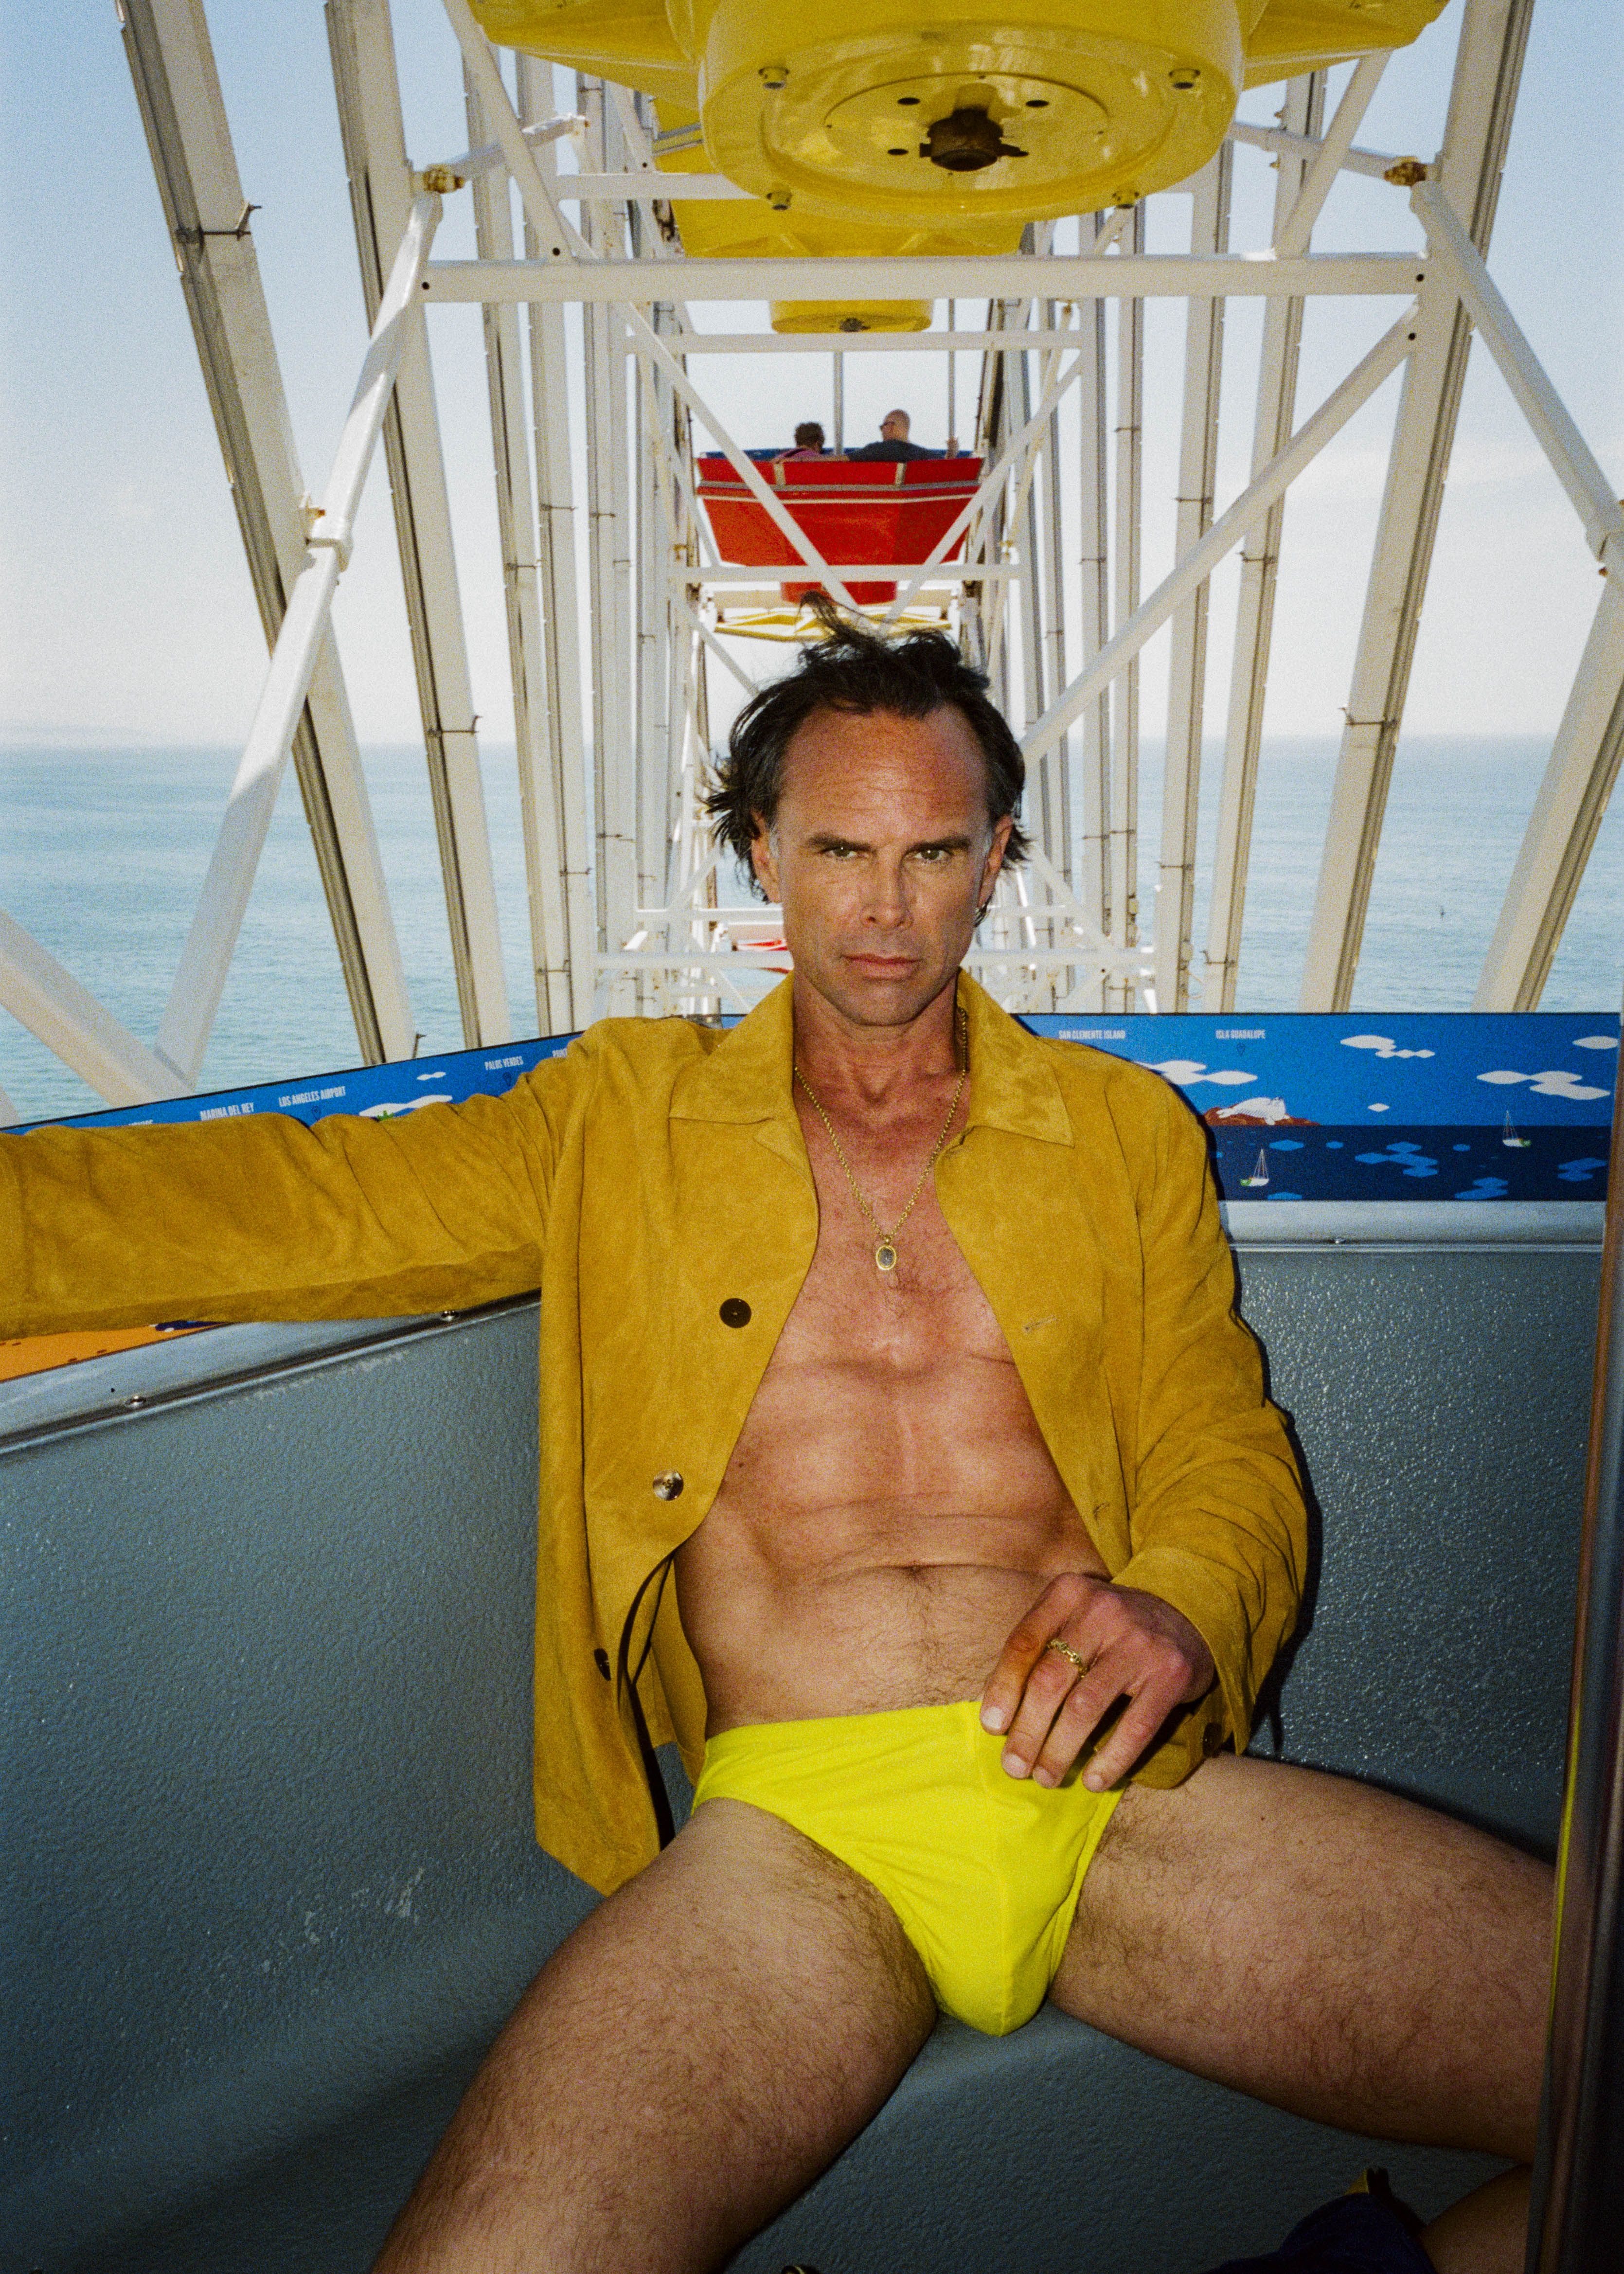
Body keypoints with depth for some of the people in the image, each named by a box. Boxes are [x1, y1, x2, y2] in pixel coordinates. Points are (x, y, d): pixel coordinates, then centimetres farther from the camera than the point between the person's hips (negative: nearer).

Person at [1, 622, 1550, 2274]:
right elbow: (308, 1203, 2)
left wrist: (1178, 1610, -9)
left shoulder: (1122, 1130, 16)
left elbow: (1231, 1451, 14)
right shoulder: (626, 1117, 12)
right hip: (794, 1823, -1)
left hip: (1113, 1789, 2)